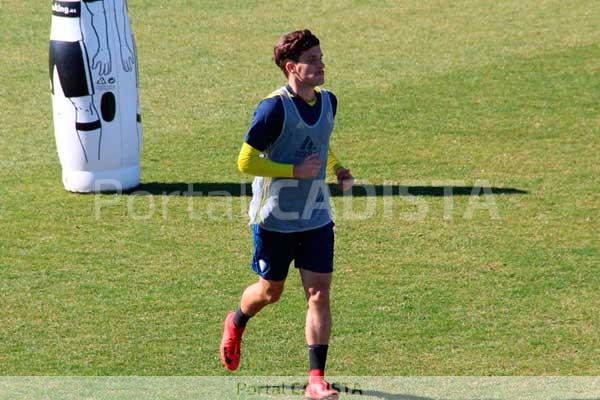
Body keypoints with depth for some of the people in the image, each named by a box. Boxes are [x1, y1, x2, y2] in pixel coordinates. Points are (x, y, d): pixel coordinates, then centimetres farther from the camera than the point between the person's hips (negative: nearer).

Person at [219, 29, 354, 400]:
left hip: (317, 217, 5)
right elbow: (246, 161, -17)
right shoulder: (274, 108, -19)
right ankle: (236, 323, 47)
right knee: (271, 291, 13)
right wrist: (296, 171, -21)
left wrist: (337, 169, 4)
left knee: (319, 293, -5)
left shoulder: (328, 101, 3)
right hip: (275, 218, -4)